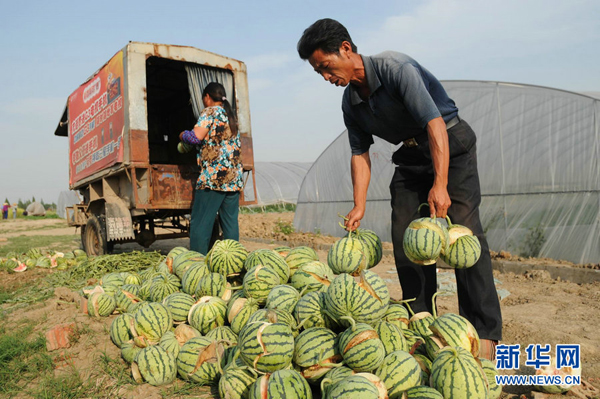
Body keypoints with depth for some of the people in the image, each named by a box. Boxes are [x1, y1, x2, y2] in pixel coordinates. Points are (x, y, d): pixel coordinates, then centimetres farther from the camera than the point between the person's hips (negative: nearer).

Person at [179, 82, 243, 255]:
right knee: (231, 222, 8)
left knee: (200, 223, -3)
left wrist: (182, 135, 7)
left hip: (213, 176, -7)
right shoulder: (231, 115, 21)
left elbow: (196, 137, -13)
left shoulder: (210, 112, -1)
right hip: (234, 177, 8)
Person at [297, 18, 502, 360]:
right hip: (411, 156, 7)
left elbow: (435, 124, -28)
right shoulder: (350, 102, 1)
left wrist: (440, 185, -34)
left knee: (464, 230, -17)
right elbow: (360, 153, 4)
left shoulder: (395, 68, -22)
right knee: (404, 238, -1)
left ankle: (485, 332, -11)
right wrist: (359, 206, -4)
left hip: (450, 143, -7)